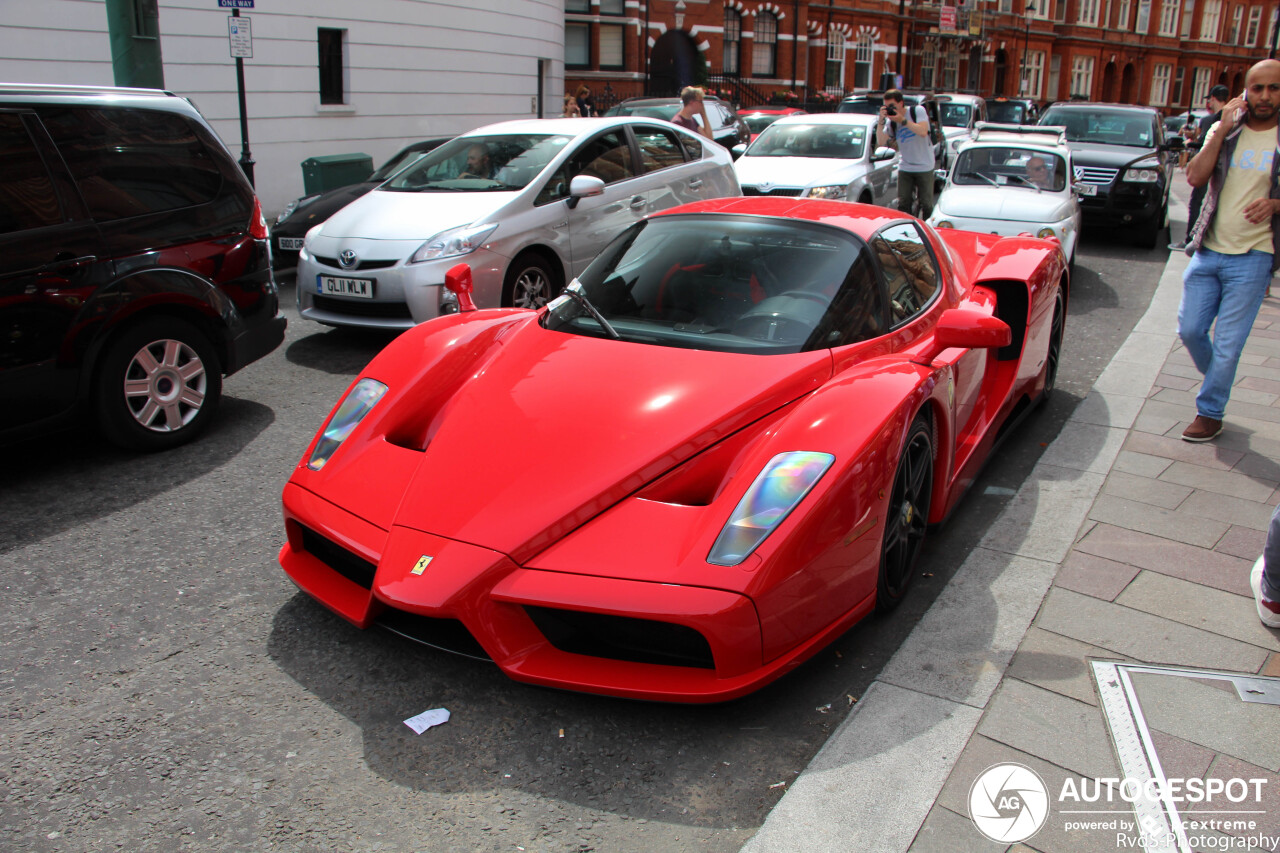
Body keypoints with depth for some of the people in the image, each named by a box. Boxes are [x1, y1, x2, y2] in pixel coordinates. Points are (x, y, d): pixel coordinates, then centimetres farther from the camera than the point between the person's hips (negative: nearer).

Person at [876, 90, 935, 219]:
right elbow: (880, 142, -9)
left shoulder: (918, 111, -7)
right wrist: (881, 121, -16)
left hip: (924, 168, -3)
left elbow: (923, 132, -23)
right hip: (905, 168, 3)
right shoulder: (891, 121, 2)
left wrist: (903, 120, -22)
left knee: (926, 205, 0)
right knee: (903, 204, 1)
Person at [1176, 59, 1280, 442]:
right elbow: (1195, 176, -9)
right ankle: (1218, 380, 35)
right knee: (1190, 330, 7)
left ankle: (1210, 413, 13)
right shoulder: (1226, 130, 6)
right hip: (1208, 251, 3)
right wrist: (1223, 128, -14)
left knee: (1227, 344, -1)